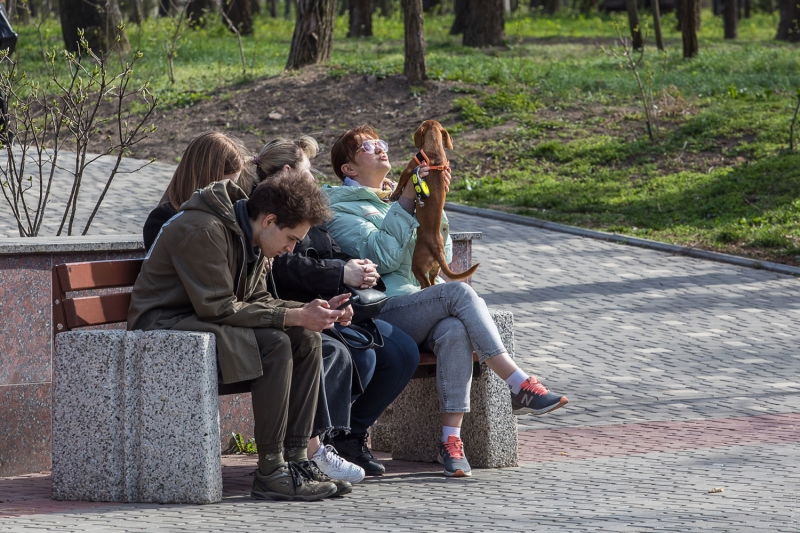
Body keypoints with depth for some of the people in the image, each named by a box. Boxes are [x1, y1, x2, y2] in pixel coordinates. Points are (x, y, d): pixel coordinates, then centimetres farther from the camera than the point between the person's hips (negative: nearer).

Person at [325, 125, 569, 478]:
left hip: (423, 311, 5)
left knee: (454, 331, -32)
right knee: (459, 292, -30)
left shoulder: (397, 202, 28)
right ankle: (521, 386, -31)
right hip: (382, 314, -5)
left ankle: (451, 439, -38)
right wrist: (405, 204, -9)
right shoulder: (341, 210, 8)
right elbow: (383, 257, -10)